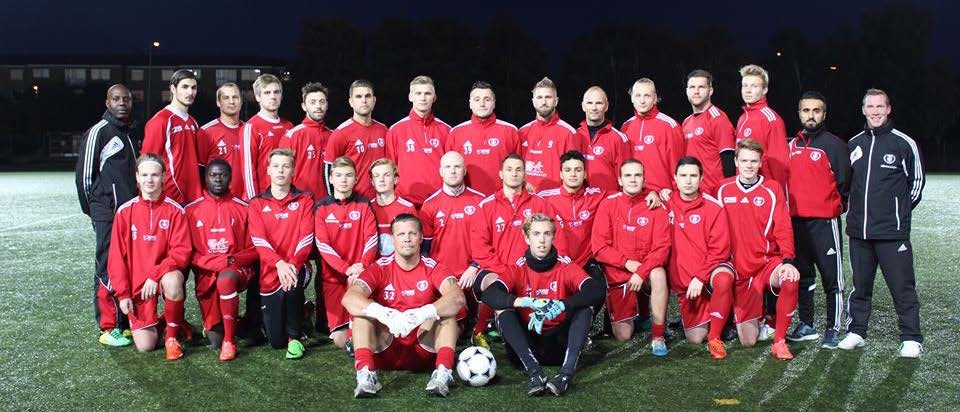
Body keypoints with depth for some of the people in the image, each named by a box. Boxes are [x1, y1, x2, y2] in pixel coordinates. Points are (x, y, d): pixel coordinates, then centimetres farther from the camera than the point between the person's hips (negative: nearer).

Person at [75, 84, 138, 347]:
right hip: (107, 214, -8)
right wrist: (93, 208, 3)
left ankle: (126, 322, 17)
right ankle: (108, 329, -1)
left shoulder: (130, 134, 19)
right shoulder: (98, 132, -5)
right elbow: (84, 174, -4)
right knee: (108, 270, -6)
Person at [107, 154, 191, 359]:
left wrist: (156, 274, -22)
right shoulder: (125, 211, 1)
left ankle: (172, 336, -13)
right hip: (137, 282, 1)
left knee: (172, 282, -40)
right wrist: (123, 293, -3)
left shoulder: (174, 210, -4)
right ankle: (157, 324, 26)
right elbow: (117, 256, 3)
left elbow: (181, 252, -10)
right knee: (145, 345, -12)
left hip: (165, 272, -1)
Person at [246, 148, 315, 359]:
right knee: (276, 341, -3)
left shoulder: (305, 200, 6)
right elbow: (259, 241, -8)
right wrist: (279, 263, -27)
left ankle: (295, 336, -16)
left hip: (297, 268, -1)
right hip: (270, 273, 1)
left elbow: (306, 238, -7)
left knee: (293, 278, -39)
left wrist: (293, 264, -26)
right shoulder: (257, 204, 7)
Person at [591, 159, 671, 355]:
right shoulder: (608, 204, -2)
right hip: (617, 274, 1)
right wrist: (628, 262, -15)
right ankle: (636, 313, 31)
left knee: (658, 273, -37)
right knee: (623, 336, -6)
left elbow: (661, 247, -11)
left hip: (647, 270, 0)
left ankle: (658, 336, -21)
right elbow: (599, 247, -6)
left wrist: (641, 272, -22)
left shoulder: (655, 205, -4)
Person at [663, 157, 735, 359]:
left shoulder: (714, 207, -8)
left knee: (723, 279, -41)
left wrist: (700, 277, -19)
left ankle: (715, 337, -20)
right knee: (695, 338, 1)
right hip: (682, 279, 3)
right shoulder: (666, 204, 0)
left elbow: (719, 250, -10)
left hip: (712, 268, -3)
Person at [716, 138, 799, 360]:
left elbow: (783, 228, -7)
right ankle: (758, 317, 36)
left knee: (790, 280, -38)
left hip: (769, 261, -1)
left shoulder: (772, 189, 0)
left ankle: (779, 340, -16)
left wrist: (787, 260, -22)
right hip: (740, 270, 1)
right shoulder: (724, 189, 4)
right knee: (748, 341, -2)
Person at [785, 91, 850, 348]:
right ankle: (806, 326, 21)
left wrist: (831, 207, -1)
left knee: (831, 277, -2)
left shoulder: (834, 144, -3)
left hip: (824, 221, -5)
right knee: (802, 276, 11)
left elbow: (843, 183, -4)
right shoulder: (792, 145, 13)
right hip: (796, 221, 6)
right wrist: (792, 207, 12)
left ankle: (833, 329, 6)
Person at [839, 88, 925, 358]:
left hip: (893, 232, -4)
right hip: (859, 231, 4)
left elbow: (917, 181, 5)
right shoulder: (854, 144, 11)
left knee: (902, 286, -2)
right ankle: (856, 331, 23)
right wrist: (857, 210, 13)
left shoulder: (904, 143, -2)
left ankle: (911, 339, 7)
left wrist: (900, 212, 5)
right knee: (860, 285, 13)